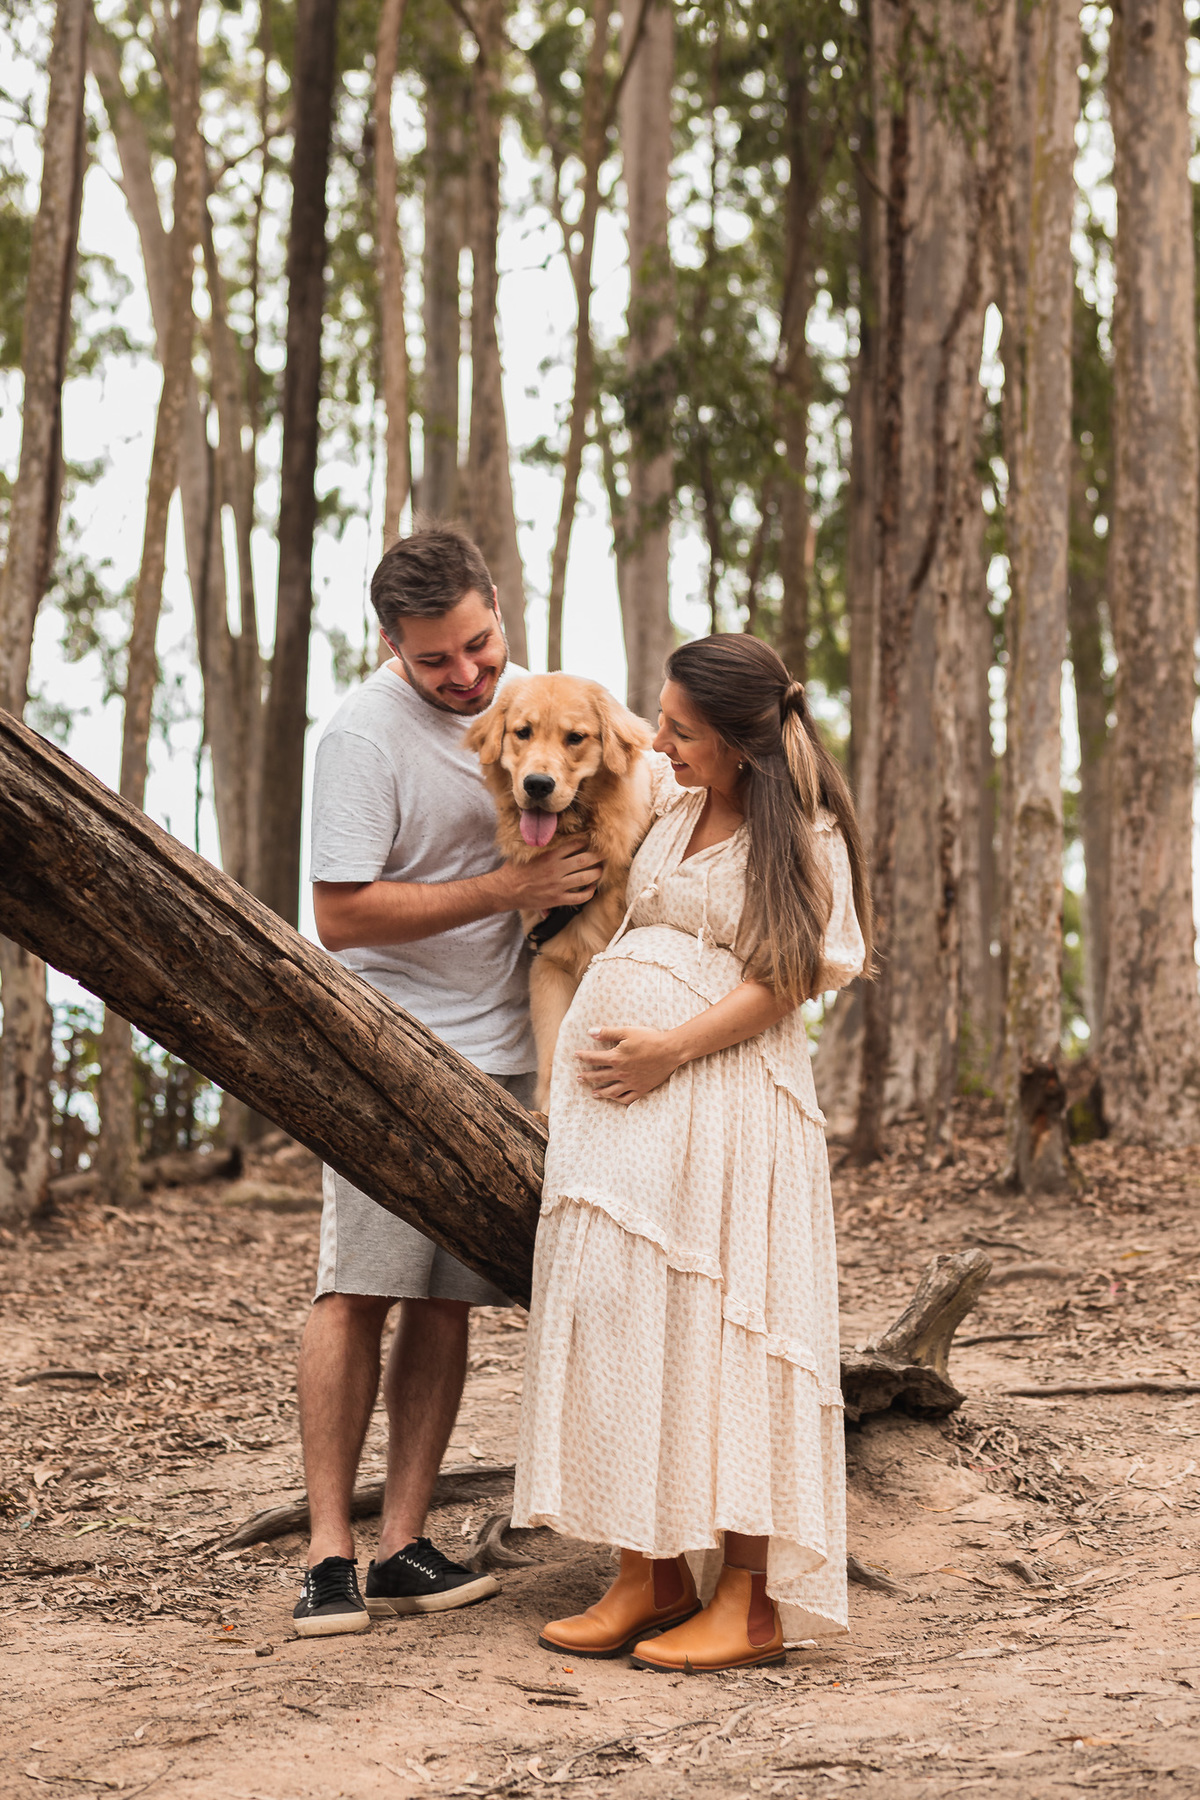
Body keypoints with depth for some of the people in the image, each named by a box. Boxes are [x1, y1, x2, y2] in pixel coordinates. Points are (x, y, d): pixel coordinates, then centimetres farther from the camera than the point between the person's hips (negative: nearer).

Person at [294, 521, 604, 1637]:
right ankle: (328, 1553, -2)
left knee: (446, 1301, 4)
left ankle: (404, 1546, 8)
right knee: (360, 1290, -9)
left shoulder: (523, 695, 8)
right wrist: (510, 889, -19)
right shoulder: (366, 732, -13)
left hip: (500, 1053, 6)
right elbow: (342, 915, -18)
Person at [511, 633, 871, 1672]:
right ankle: (653, 1573, 12)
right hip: (616, 1090, 7)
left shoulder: (802, 834, -5)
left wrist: (671, 1049, -18)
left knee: (716, 1323, -7)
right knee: (612, 1309, 4)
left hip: (723, 1091, -7)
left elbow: (789, 979, -12)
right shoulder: (677, 812, 16)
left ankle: (753, 1601, 0)